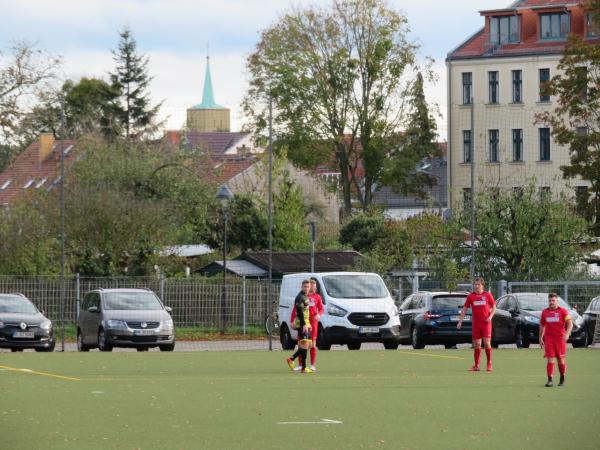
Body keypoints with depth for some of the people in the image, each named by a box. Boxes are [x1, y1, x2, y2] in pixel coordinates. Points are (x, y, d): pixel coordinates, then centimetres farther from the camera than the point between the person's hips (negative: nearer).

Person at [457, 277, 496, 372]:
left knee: (487, 343, -9)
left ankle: (489, 364, 1)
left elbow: (494, 307, 8)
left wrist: (490, 317, -9)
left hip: (486, 322, -2)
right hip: (475, 324, 2)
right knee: (476, 345, 4)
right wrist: (460, 321, 3)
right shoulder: (471, 296, 6)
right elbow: (464, 309, 9)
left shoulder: (488, 295, 2)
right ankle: (476, 366, 10)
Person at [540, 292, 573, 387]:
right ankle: (550, 380, -10)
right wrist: (540, 338, 16)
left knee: (561, 359, 5)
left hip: (560, 338, -2)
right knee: (550, 359, -7)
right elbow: (542, 325, 19)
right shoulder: (545, 312, 10)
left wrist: (567, 334, -22)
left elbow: (570, 323, -7)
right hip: (549, 339, 2)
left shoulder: (563, 311, 0)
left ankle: (562, 379, 22)